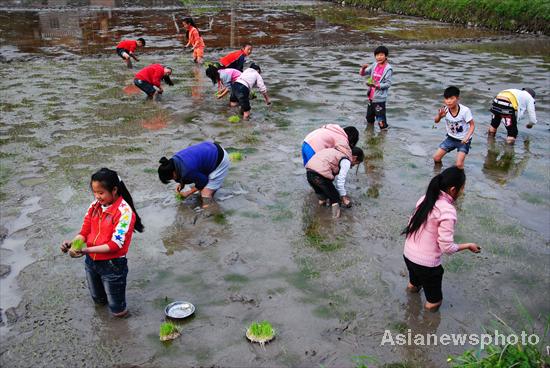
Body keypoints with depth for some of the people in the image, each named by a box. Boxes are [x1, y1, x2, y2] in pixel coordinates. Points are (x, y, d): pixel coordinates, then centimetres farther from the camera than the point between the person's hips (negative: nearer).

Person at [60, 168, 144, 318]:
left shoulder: (125, 212, -23)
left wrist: (86, 250, -31)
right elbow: (85, 231, 2)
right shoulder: (95, 205, -2)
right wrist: (72, 243, -19)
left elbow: (115, 244, -25)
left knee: (117, 310, 10)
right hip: (91, 261, 6)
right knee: (98, 300, 27)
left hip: (113, 265, -6)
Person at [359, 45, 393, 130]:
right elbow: (362, 74, 11)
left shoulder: (388, 69, -13)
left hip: (380, 98, -7)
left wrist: (376, 85, -26)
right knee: (369, 118, 21)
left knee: (381, 121, -7)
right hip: (371, 97, 7)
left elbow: (388, 84, -15)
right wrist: (363, 68, -11)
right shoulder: (375, 66, 6)